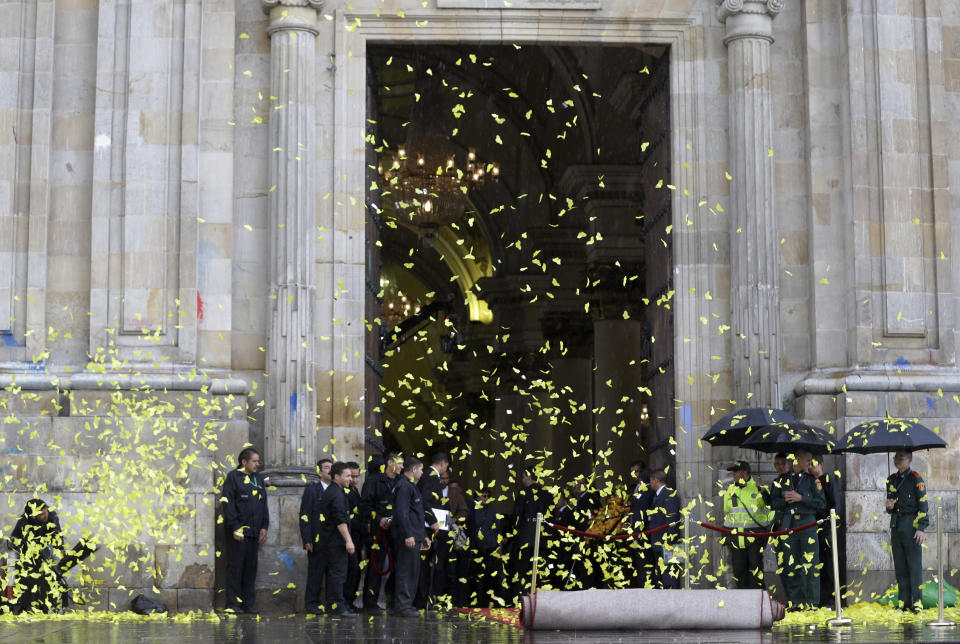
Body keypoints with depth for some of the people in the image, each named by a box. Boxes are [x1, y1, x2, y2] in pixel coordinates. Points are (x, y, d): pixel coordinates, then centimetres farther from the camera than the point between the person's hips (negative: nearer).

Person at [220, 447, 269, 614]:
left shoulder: (259, 479, 16)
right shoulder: (233, 477, -3)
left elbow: (263, 504, 19)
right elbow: (227, 503, -9)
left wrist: (264, 527, 8)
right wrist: (235, 527, -14)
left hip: (254, 531, 6)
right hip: (238, 531, -6)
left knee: (251, 567, 7)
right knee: (235, 567, -4)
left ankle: (248, 603, 12)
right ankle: (233, 603, 0)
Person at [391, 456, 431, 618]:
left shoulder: (411, 486, 22)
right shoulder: (404, 486, -12)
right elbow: (401, 513, -21)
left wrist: (423, 536, 25)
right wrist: (408, 535, -26)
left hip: (414, 537, 11)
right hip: (408, 537, -11)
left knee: (412, 572, 12)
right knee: (406, 571, -9)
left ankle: (403, 605, 17)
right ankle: (403, 606, -7)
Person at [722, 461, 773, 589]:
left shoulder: (759, 488, 0)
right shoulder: (730, 490, 14)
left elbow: (771, 510, 6)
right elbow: (726, 513, 21)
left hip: (755, 536, -4)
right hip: (736, 536, 4)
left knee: (755, 568, -6)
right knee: (739, 569, 4)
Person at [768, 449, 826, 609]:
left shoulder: (813, 480, 7)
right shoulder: (782, 480, 12)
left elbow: (822, 503, -2)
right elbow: (773, 502, 12)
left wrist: (801, 498, -10)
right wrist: (786, 500, -7)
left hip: (808, 523, -2)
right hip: (789, 523, 2)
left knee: (810, 565, -3)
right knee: (788, 564, 1)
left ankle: (812, 602, 3)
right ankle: (795, 601, 9)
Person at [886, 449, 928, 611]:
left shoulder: (915, 478, -4)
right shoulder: (891, 479, 15)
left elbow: (923, 504, -7)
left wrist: (921, 528, -13)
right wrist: (889, 506, 1)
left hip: (911, 524, -6)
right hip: (896, 524, 6)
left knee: (914, 565, -4)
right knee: (900, 566, 6)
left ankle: (916, 601, 0)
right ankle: (904, 602, 11)